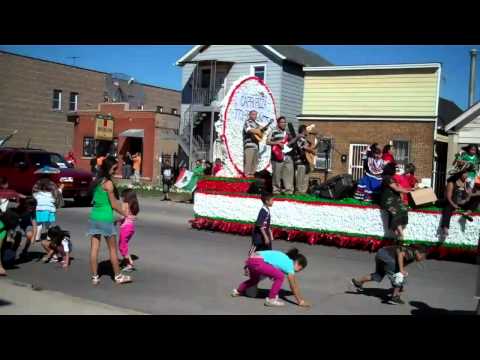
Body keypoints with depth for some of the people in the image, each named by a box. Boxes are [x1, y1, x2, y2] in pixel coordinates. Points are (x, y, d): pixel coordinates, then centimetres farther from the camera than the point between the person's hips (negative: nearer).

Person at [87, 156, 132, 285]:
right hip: (106, 218, -7)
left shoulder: (96, 182, 8)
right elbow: (114, 205, -12)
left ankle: (94, 277, 12)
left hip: (94, 217, 7)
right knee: (112, 249, 7)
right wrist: (126, 215, 0)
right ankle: (118, 276, 17)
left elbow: (95, 200, 13)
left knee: (94, 248, 7)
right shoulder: (108, 183, -14)